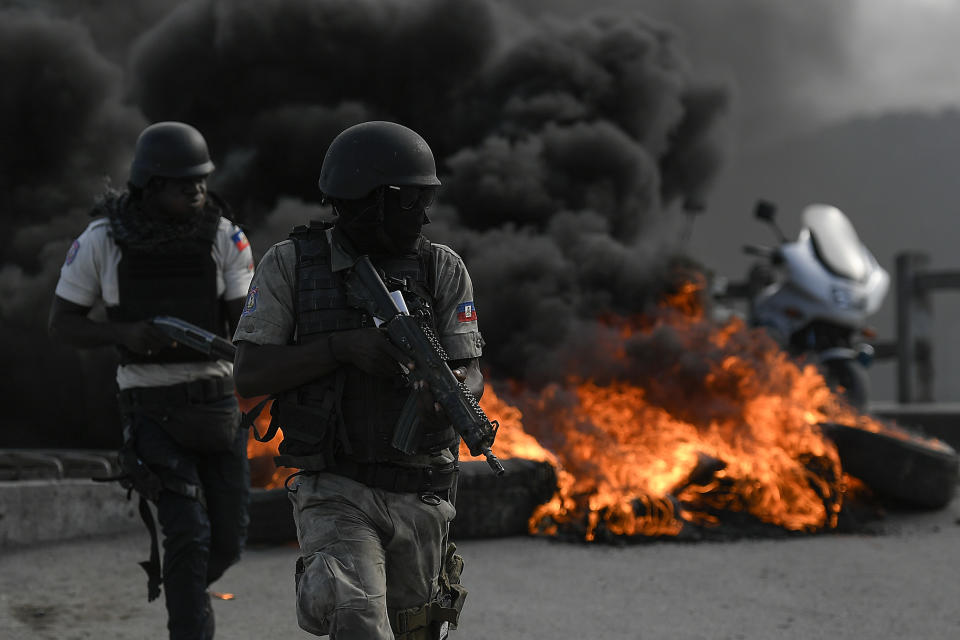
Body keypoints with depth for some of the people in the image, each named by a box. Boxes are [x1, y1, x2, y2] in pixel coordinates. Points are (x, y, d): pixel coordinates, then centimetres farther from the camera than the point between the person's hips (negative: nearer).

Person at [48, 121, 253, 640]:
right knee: (188, 534, -16)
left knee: (228, 540, 7)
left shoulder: (223, 236, -6)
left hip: (217, 398, 3)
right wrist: (125, 334, -21)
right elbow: (61, 324, -2)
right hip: (151, 405, -3)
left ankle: (177, 589, 40)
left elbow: (244, 325, -6)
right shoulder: (102, 241, -10)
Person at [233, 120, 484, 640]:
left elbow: (471, 376, -2)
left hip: (418, 498, 3)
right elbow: (249, 376, -7)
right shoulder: (290, 265, -4)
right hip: (335, 494, -3)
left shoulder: (443, 269, 1)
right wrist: (343, 348, -20)